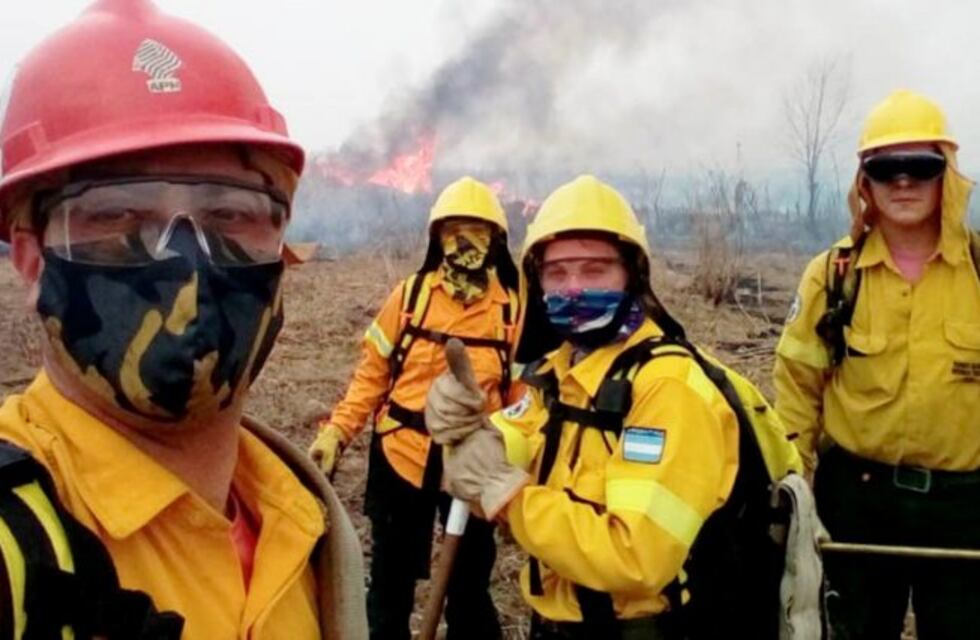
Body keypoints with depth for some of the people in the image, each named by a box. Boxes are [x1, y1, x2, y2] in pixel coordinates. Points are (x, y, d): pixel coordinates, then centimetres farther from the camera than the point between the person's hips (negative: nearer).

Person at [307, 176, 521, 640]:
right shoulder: (410, 294, -5)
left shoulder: (513, 308, -5)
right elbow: (372, 374, 1)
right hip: (401, 457, 1)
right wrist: (335, 432, -7)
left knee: (469, 589, 13)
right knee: (390, 584, 15)